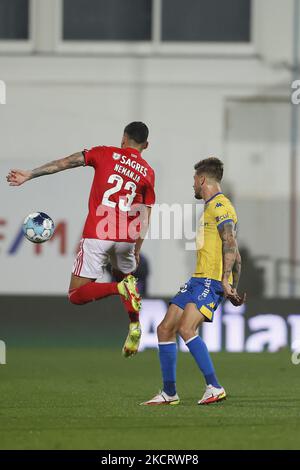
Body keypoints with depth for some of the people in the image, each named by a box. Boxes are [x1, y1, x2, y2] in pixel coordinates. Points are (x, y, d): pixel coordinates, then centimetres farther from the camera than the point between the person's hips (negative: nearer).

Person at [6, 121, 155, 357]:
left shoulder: (105, 154, 3)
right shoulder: (148, 172, 10)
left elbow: (66, 162, -6)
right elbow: (145, 217, 9)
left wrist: (29, 175, -4)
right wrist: (137, 250, 18)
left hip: (97, 234, -3)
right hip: (126, 239, 3)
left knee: (76, 295, 2)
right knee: (125, 275, 31)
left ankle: (120, 288, -24)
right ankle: (134, 327, 8)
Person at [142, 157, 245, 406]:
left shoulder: (219, 206, -9)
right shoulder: (212, 206, 23)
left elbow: (230, 244, -20)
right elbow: (233, 250, 25)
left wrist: (225, 280, -28)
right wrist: (233, 286, 24)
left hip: (211, 282, -10)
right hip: (198, 280, 10)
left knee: (186, 329, -25)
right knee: (165, 329, 8)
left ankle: (214, 387, -21)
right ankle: (169, 393, 14)